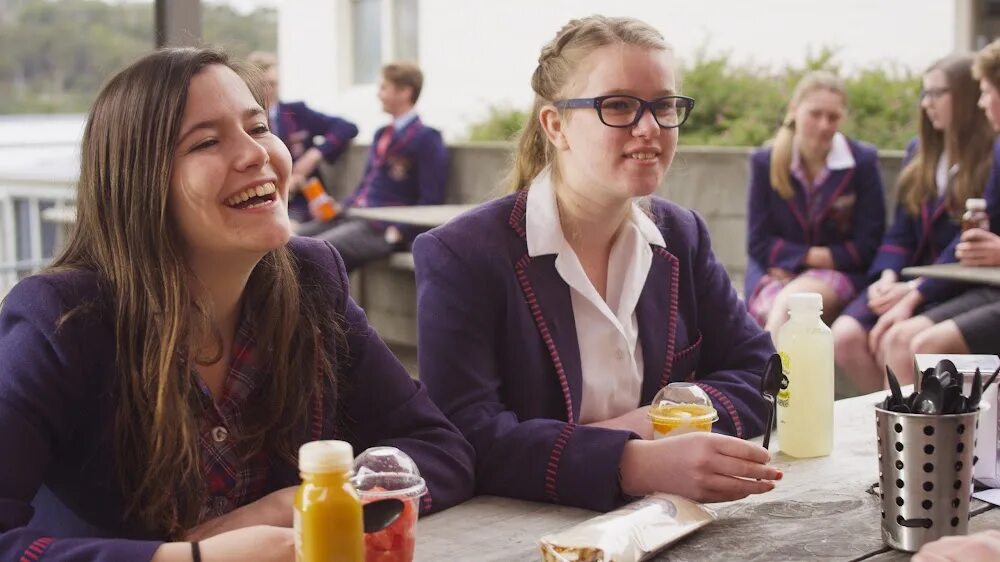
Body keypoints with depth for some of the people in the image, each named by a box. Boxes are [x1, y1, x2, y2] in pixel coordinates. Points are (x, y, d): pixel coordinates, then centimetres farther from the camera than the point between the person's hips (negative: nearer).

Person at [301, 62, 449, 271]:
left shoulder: (426, 139, -5)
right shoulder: (382, 134, 22)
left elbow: (431, 199, -11)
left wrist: (399, 231, -19)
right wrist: (339, 206, 8)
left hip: (382, 227, -8)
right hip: (352, 214, 9)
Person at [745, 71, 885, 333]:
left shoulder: (863, 160, 0)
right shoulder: (765, 162, 4)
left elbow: (867, 246, -1)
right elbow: (758, 242, 2)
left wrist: (822, 258, -8)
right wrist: (809, 255, -9)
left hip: (841, 275, -1)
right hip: (775, 275, 1)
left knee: (790, 301, -35)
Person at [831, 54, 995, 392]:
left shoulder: (989, 160, -5)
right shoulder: (919, 153, 17)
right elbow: (901, 230, 14)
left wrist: (915, 293, -19)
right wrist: (888, 276, -5)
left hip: (957, 290, -6)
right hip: (909, 279, 6)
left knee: (893, 344, -31)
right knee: (844, 336, -19)